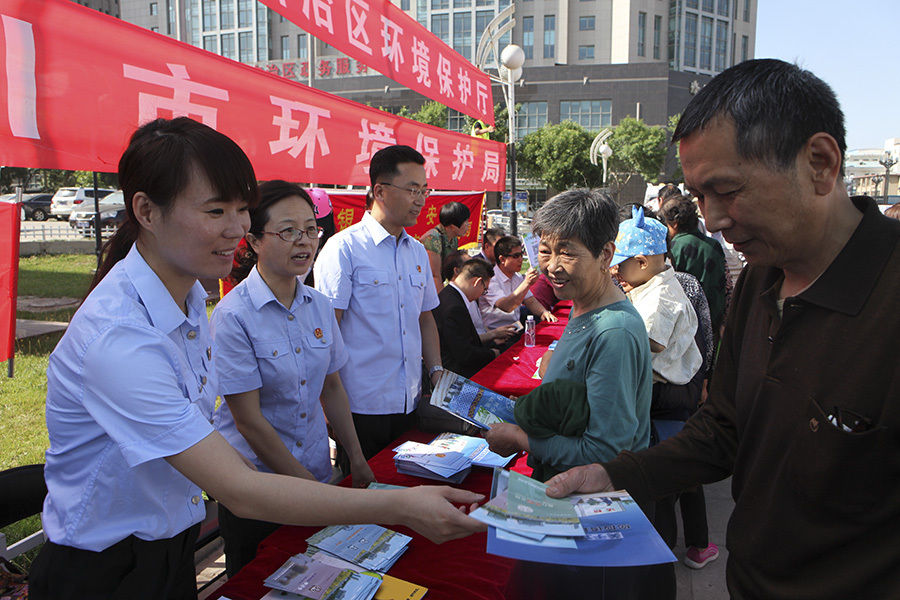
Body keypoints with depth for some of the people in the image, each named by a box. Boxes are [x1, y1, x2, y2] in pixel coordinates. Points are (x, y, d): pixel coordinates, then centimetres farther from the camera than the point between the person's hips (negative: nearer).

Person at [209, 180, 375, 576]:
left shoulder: (319, 306, -2)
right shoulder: (233, 316, -19)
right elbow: (249, 420, -18)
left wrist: (357, 459, 5)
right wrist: (309, 486, -14)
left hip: (316, 471, 5)